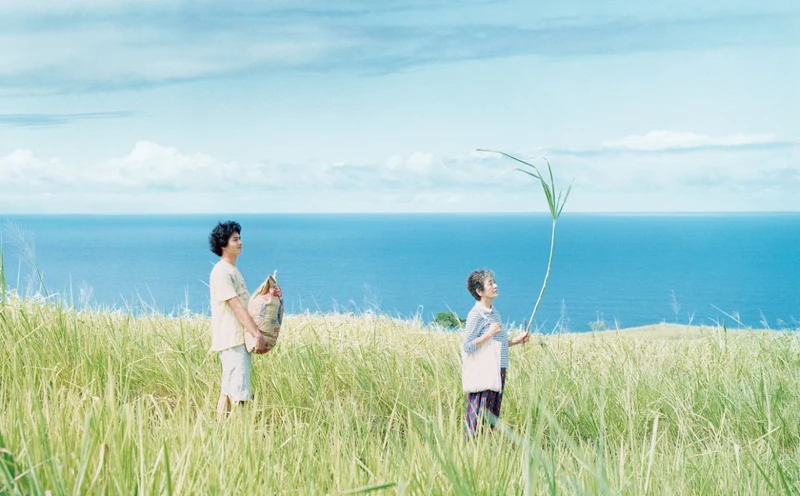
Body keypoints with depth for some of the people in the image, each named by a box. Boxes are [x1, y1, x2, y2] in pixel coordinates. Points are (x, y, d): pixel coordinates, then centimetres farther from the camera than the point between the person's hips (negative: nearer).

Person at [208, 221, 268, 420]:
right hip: (231, 340, -10)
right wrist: (257, 334, -22)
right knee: (238, 390, -12)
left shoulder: (233, 270, 17)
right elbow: (236, 306, -18)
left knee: (229, 388, 12)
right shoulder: (221, 271, -12)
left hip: (241, 339, 10)